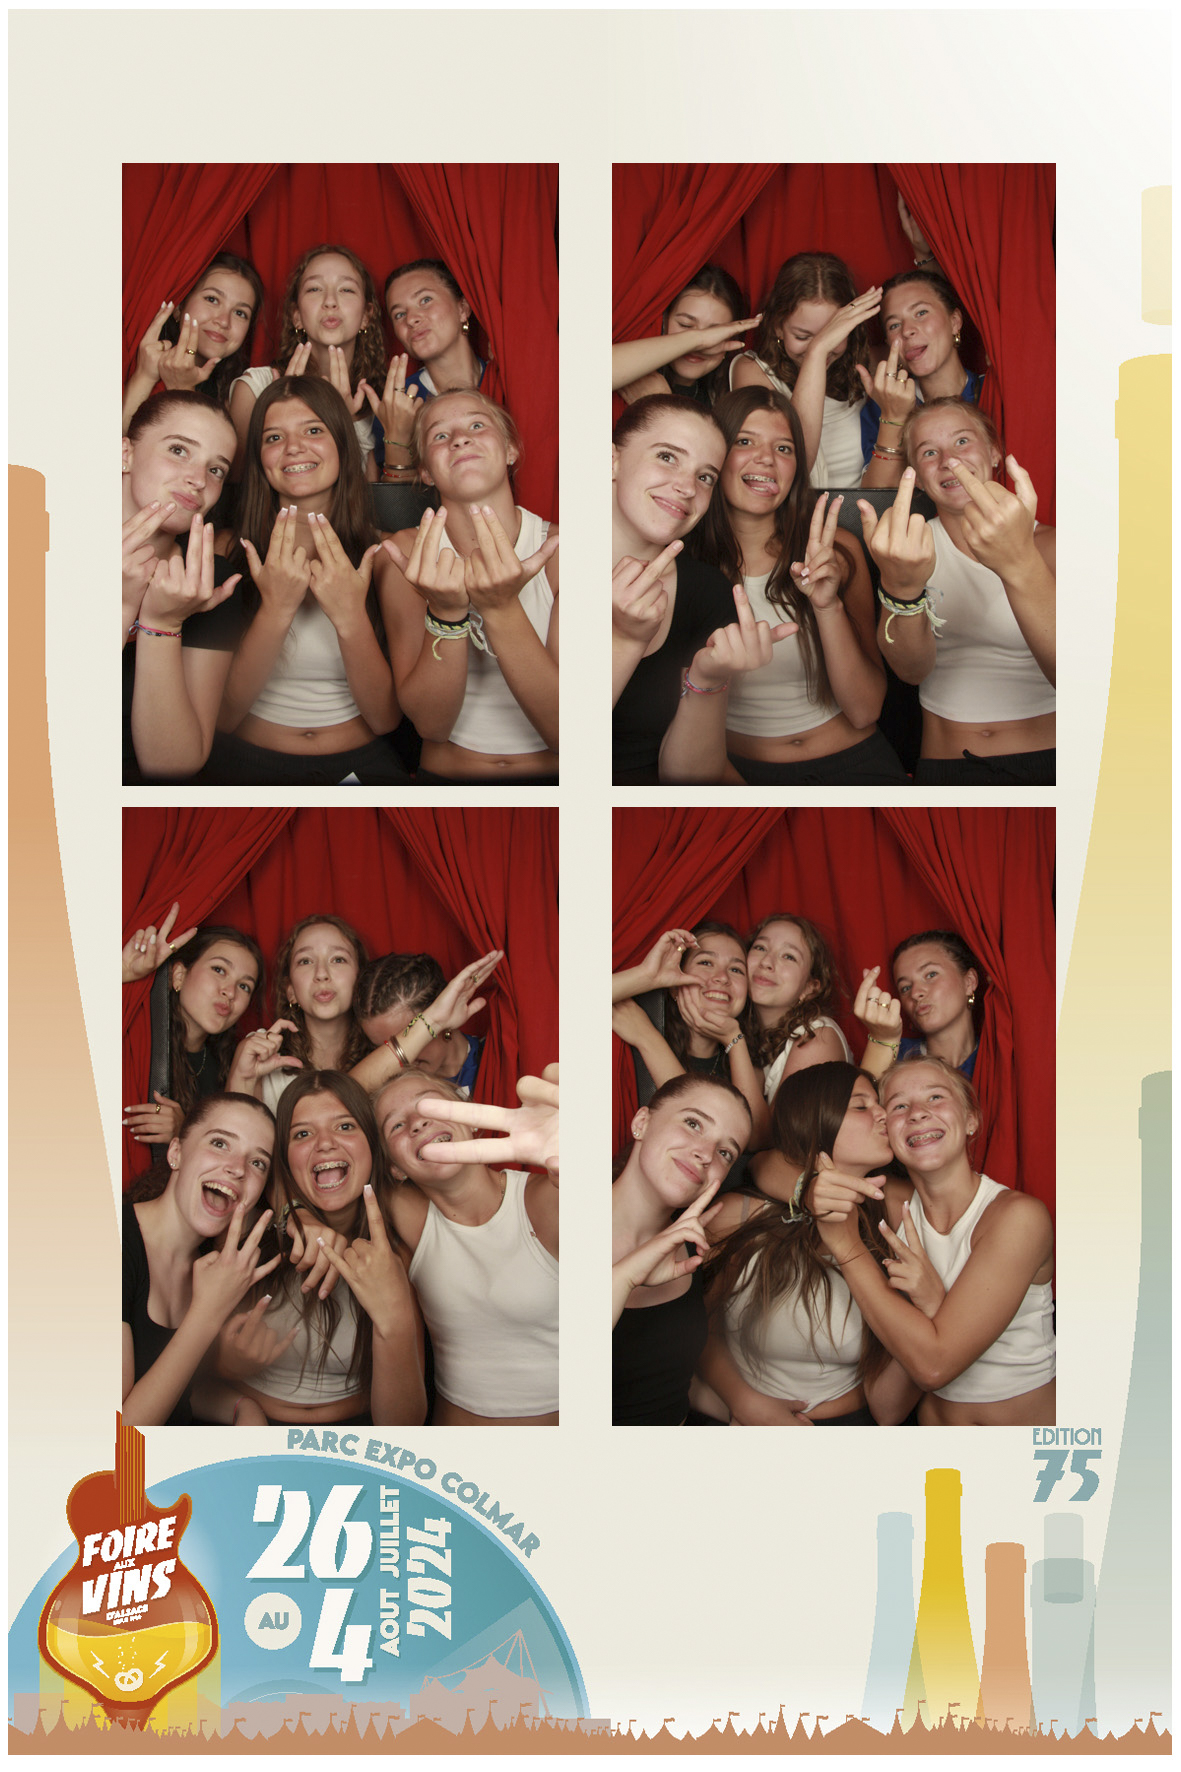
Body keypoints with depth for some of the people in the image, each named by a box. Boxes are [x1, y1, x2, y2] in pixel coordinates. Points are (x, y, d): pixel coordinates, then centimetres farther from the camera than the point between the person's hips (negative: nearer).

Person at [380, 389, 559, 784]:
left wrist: (501, 609, -21)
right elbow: (432, 724, -6)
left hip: (554, 774, 0)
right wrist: (446, 613, -20)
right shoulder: (409, 552, 0)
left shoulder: (558, 548, -4)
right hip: (448, 776, 0)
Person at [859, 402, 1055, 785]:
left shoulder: (1045, 544, 4)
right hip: (947, 769, 0)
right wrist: (902, 588, -27)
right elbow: (912, 670, -8)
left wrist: (1019, 564, -29)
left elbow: (1068, 674, -15)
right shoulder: (919, 544, 9)